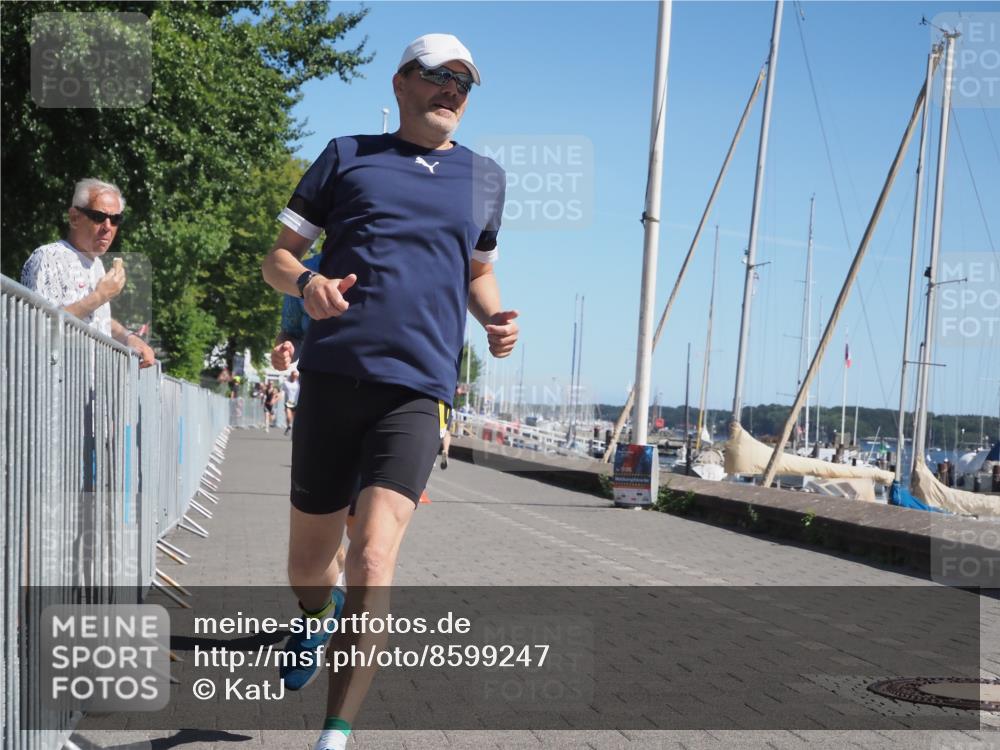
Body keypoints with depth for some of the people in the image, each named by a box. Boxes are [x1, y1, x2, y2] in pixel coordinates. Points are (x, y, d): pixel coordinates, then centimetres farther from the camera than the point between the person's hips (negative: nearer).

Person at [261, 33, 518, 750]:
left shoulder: (484, 177, 17)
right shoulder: (347, 156, 11)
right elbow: (279, 255, 11)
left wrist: (496, 317, 7)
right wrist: (307, 282, -13)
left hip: (416, 391, 0)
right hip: (332, 376, 1)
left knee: (373, 561, -18)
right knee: (307, 563, 11)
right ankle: (318, 617, 47)